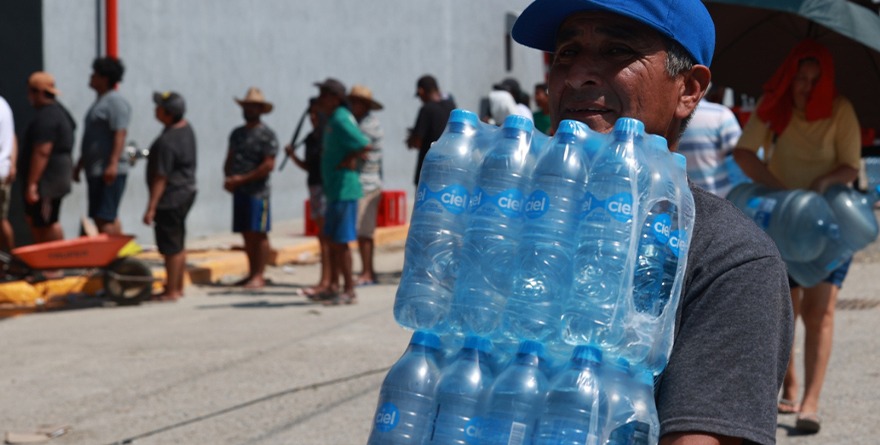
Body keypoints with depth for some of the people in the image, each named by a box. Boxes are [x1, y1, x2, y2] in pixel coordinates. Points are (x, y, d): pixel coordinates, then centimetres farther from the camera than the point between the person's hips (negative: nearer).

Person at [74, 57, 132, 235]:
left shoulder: (115, 101, -11)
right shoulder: (100, 101, 20)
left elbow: (120, 135, -20)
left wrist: (113, 164, -27)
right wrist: (80, 164, 28)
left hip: (109, 173, -11)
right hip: (95, 172, 11)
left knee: (105, 219, -13)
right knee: (101, 218, 11)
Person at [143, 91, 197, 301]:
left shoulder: (166, 142, -25)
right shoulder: (186, 128, 4)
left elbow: (161, 178, -23)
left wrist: (151, 207, -19)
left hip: (171, 198, -10)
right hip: (187, 191, 10)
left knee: (171, 247, -1)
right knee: (179, 244, 18)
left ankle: (171, 291, 7)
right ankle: (178, 287, 27)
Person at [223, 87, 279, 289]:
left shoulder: (267, 135, -6)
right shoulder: (237, 133, 16)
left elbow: (269, 165, -13)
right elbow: (230, 159, 19)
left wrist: (242, 179, -14)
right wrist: (228, 178, -2)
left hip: (258, 191, -7)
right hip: (239, 191, 7)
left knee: (259, 234, -5)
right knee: (247, 235, 9)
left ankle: (259, 276, -3)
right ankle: (252, 273, 14)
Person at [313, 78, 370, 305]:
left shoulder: (341, 120, -17)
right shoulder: (332, 119, 14)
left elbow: (364, 144, -26)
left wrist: (349, 160, -15)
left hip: (344, 190, -10)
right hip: (335, 189, 10)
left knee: (340, 241, -6)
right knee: (332, 240, 16)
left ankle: (349, 291, 0)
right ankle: (334, 287, 24)